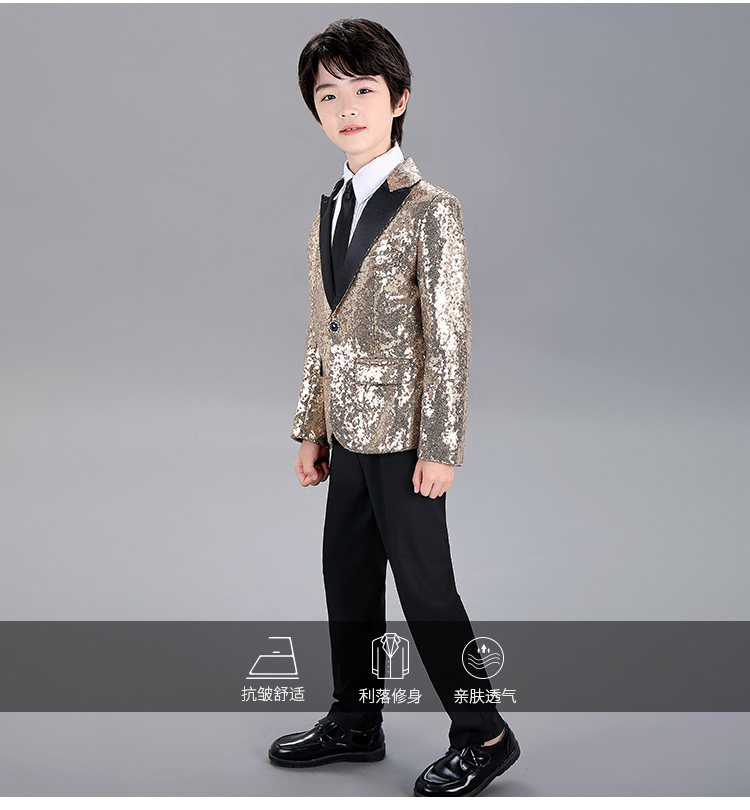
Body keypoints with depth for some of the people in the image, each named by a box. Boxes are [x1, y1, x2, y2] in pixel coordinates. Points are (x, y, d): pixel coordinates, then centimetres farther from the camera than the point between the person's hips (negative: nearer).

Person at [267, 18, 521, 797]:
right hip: (348, 436, 7)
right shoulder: (328, 210, 10)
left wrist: (439, 447, -15)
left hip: (403, 440, -7)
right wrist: (311, 428, 12)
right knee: (347, 580, 15)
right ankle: (354, 720, 32)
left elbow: (448, 337, -13)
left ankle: (483, 736, 18)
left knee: (425, 588, 1)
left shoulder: (430, 209, -11)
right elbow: (321, 330, 13)